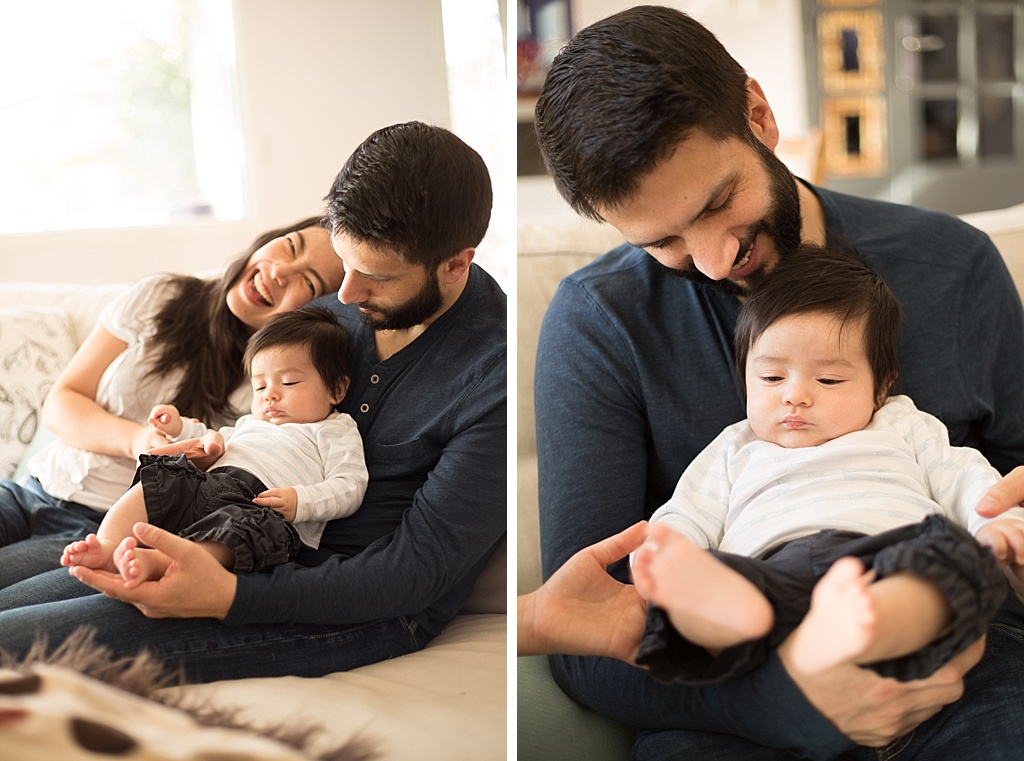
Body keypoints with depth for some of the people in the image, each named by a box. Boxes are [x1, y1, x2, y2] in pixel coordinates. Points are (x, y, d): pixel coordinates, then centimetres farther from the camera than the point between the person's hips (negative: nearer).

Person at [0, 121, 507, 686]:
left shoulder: (495, 378, -21)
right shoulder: (339, 305, 4)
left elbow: (417, 572, -22)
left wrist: (229, 595, -32)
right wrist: (217, 449, -4)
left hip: (371, 610, -7)